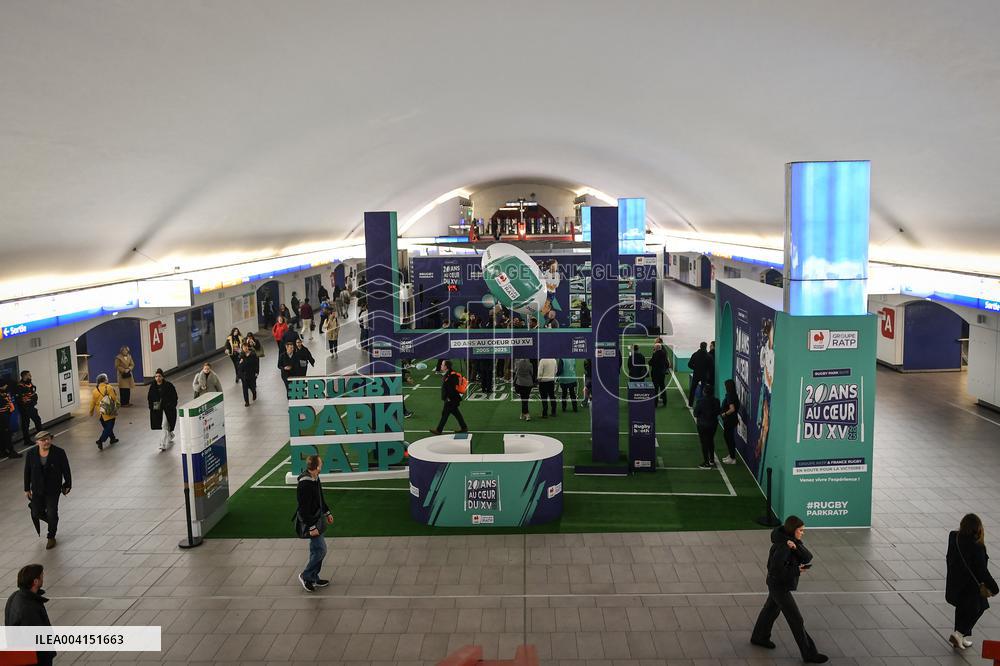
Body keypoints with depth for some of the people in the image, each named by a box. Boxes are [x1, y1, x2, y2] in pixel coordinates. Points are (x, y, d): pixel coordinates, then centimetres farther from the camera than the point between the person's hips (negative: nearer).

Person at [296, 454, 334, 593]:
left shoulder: (314, 478, 1)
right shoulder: (304, 485, -29)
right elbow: (304, 508, -25)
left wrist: (327, 513, 22)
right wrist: (311, 527, -21)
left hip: (317, 517, 9)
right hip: (310, 520, -9)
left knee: (316, 550, 18)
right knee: (320, 550, -3)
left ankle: (314, 578, 30)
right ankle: (305, 576, 13)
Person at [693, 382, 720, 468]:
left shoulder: (700, 401, -19)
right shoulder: (716, 401, -7)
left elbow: (696, 412, -12)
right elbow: (718, 411, 3)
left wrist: (696, 419, 7)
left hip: (702, 424, -5)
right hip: (713, 423, 5)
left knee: (704, 443, 3)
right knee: (711, 441, 21)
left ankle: (706, 463, 5)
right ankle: (712, 460, 32)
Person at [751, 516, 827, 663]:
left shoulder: (795, 541, -3)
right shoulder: (782, 547, -30)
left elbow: (808, 557, -15)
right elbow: (774, 571, -29)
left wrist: (796, 547, -31)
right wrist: (796, 571, -28)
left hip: (781, 584, 9)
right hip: (779, 586, -9)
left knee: (771, 609, 26)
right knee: (796, 620, -1)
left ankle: (759, 637, 45)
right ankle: (809, 654, 10)